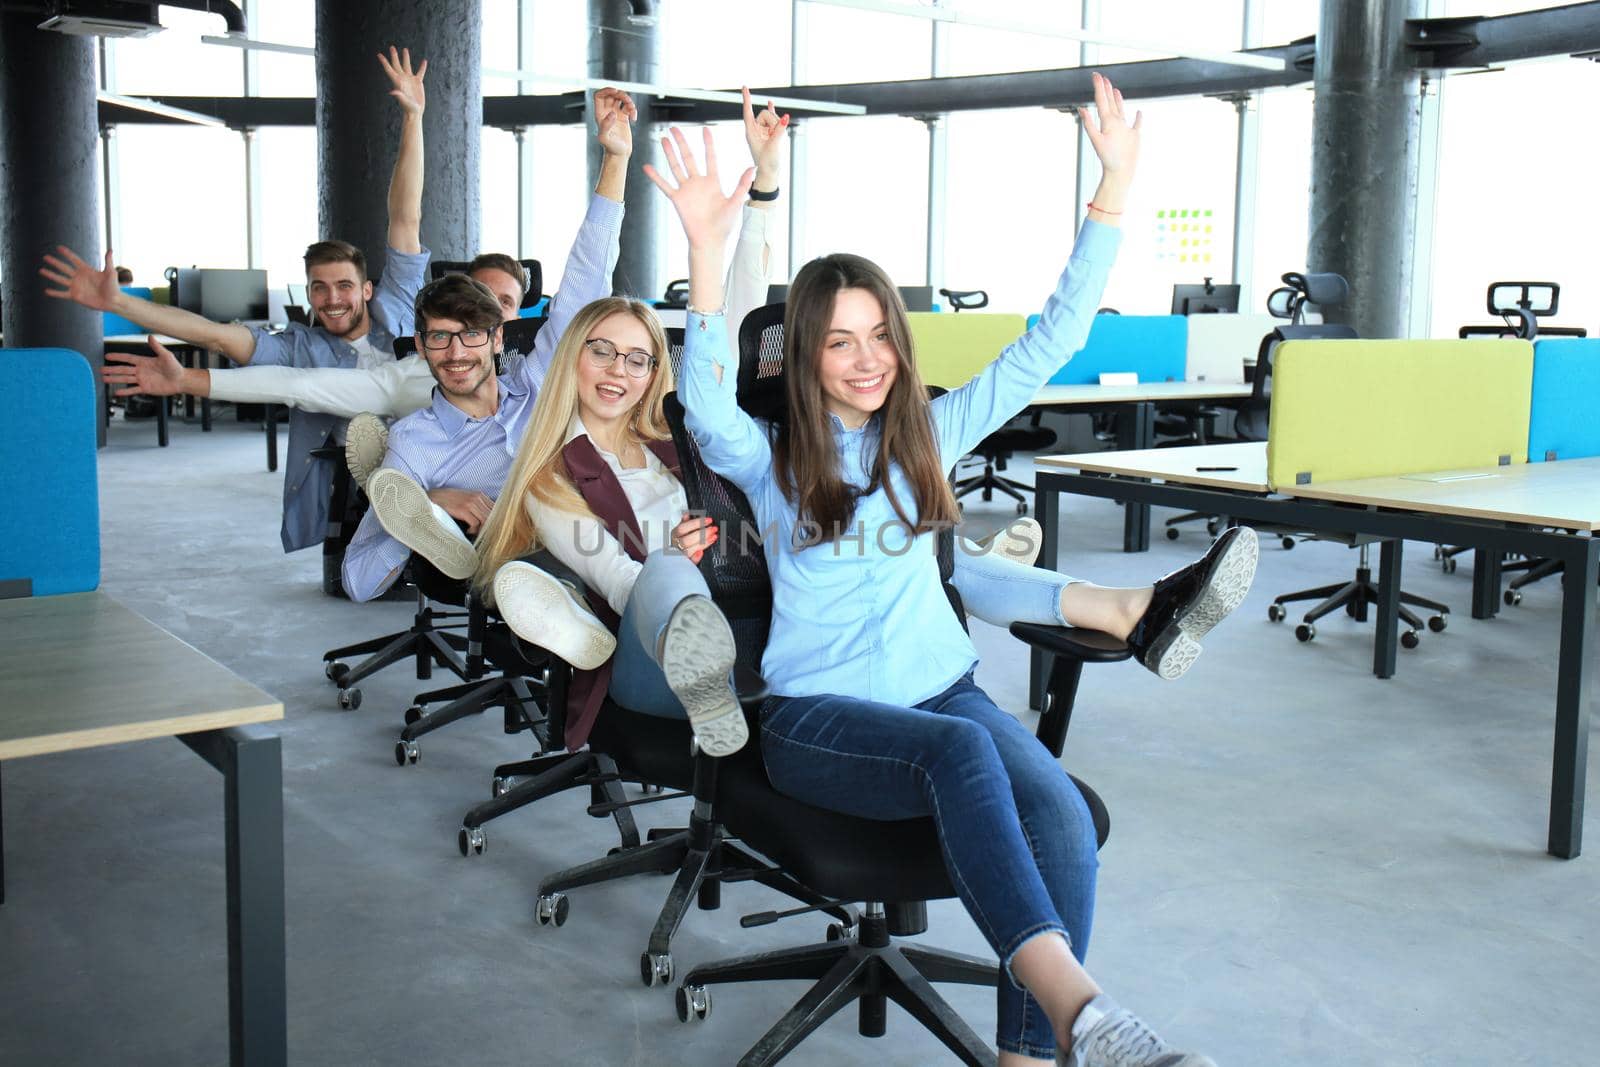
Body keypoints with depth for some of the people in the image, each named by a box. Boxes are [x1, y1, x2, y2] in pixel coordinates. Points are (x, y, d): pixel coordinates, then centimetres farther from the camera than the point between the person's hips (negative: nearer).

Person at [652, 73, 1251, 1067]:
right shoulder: (769, 459, 4)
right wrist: (707, 249, -33)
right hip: (819, 714, -4)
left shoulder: (930, 434, 14)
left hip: (944, 685, 4)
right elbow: (705, 402, -19)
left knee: (1060, 812, -28)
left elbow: (1051, 340, 10)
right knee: (962, 750, -37)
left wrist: (1115, 185, 3)